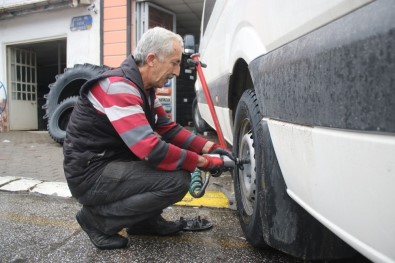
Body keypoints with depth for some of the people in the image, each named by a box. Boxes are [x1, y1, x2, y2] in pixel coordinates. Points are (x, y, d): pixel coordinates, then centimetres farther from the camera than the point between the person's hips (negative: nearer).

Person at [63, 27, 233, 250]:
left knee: (180, 155, 5)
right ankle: (99, 218, -6)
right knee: (177, 180, -23)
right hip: (90, 173, -9)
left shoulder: (144, 87, 6)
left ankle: (145, 220, 12)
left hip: (112, 163, 9)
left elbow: (168, 129, 8)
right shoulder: (119, 87, -24)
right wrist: (203, 162, -20)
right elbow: (151, 150, -31)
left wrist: (210, 147, -4)